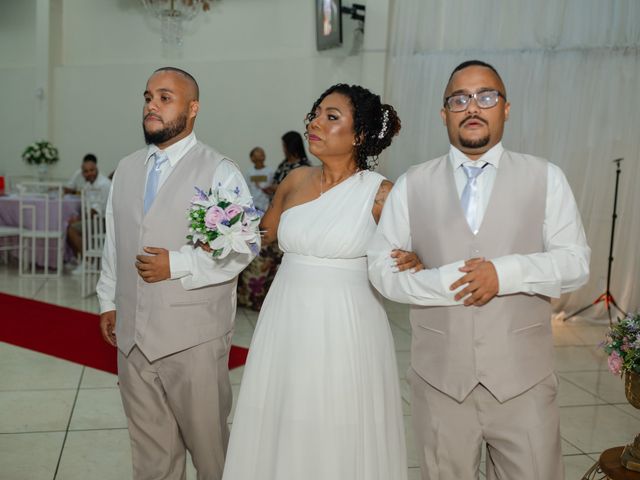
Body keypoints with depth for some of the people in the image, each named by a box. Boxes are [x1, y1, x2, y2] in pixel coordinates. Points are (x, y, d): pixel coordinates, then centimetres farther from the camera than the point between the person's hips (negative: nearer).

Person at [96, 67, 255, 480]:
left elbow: (242, 248, -15)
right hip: (132, 334, 6)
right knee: (149, 445, 19)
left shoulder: (220, 172, -9)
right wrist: (109, 301, 17)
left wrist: (178, 265, -20)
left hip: (194, 337, -5)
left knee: (207, 441, 9)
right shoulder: (126, 169, 12)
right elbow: (114, 242, 17)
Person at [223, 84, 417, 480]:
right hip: (286, 325, 4)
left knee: (340, 439, 8)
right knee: (279, 434, 14)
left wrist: (414, 263, -22)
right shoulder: (296, 181, 5)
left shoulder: (381, 193, -8)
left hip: (345, 330, -4)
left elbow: (408, 257, -1)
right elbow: (263, 234, 21)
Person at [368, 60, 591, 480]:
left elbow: (575, 261, -2)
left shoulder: (546, 178, 2)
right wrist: (450, 282, -16)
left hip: (523, 374, 0)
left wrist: (505, 273, -19)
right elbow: (382, 267, -1)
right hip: (439, 374, 1)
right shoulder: (412, 185, 3)